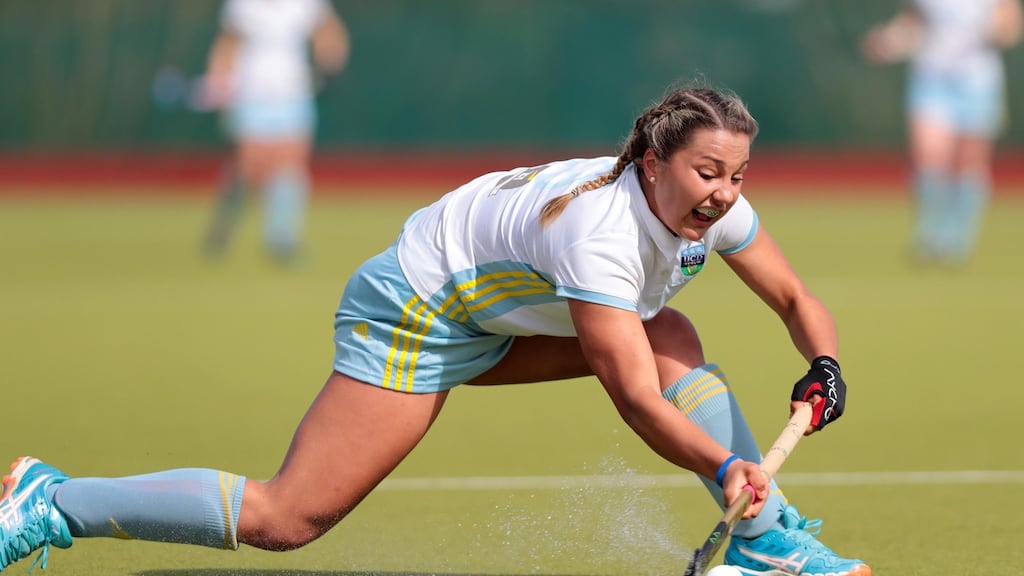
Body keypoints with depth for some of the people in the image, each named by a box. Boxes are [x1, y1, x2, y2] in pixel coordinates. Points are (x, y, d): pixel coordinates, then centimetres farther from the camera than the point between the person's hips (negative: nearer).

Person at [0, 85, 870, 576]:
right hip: (414, 314, -9)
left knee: (673, 338, -7)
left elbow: (795, 299, 1)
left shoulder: (714, 206, -11)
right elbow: (636, 400, -34)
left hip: (495, 316, 9)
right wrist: (723, 465, -42)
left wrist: (822, 367, -17)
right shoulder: (600, 227, -34)